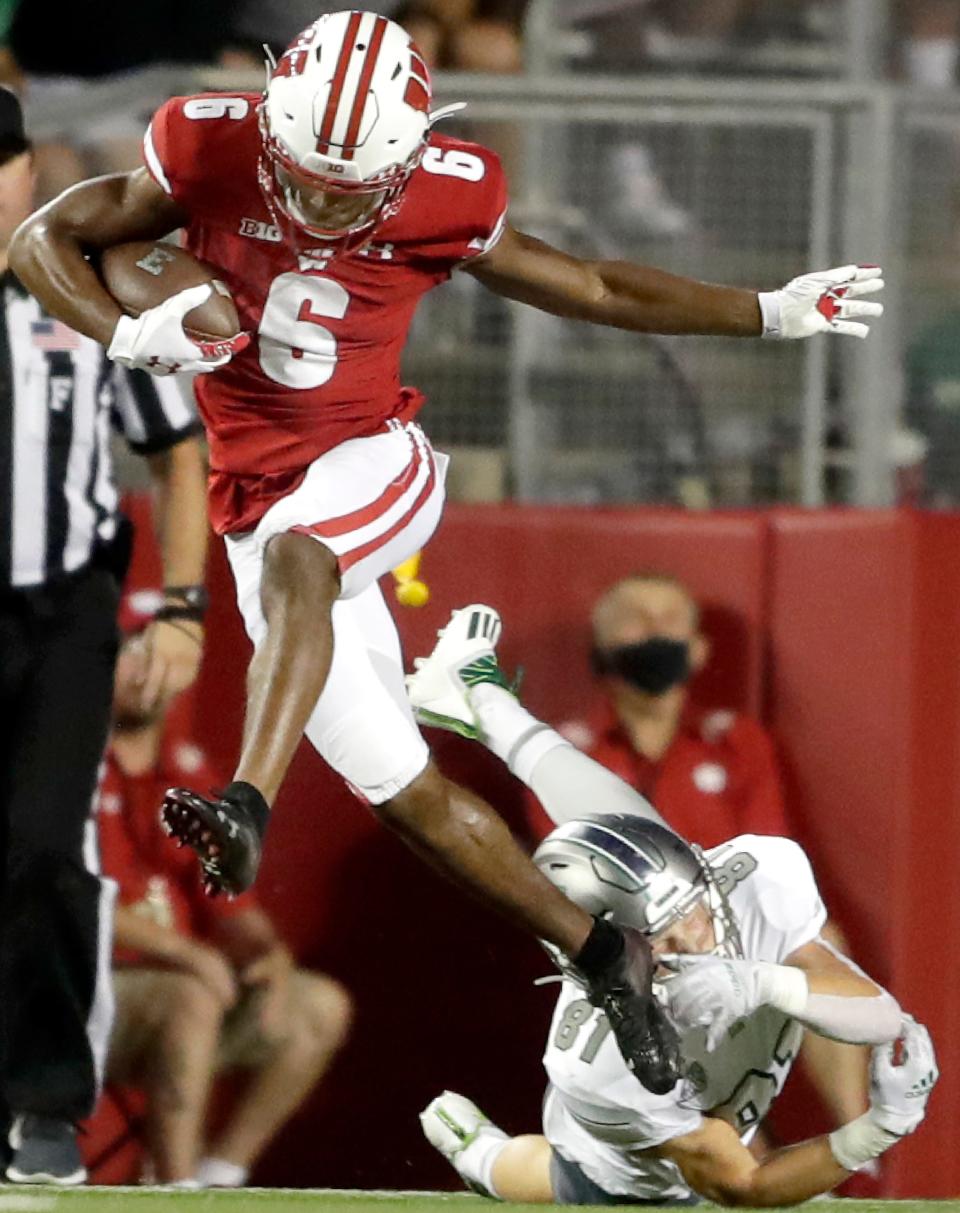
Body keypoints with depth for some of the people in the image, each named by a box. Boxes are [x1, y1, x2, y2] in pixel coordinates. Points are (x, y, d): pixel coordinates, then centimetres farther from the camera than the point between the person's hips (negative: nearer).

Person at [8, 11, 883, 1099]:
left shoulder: (439, 202, -8)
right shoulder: (212, 154, -10)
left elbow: (590, 289, 6)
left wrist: (773, 314, 5)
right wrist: (127, 337, -20)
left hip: (374, 470, -2)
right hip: (264, 505, 2)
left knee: (292, 560, -38)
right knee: (400, 786, 0)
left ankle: (248, 807, -56)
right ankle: (600, 953, 12)